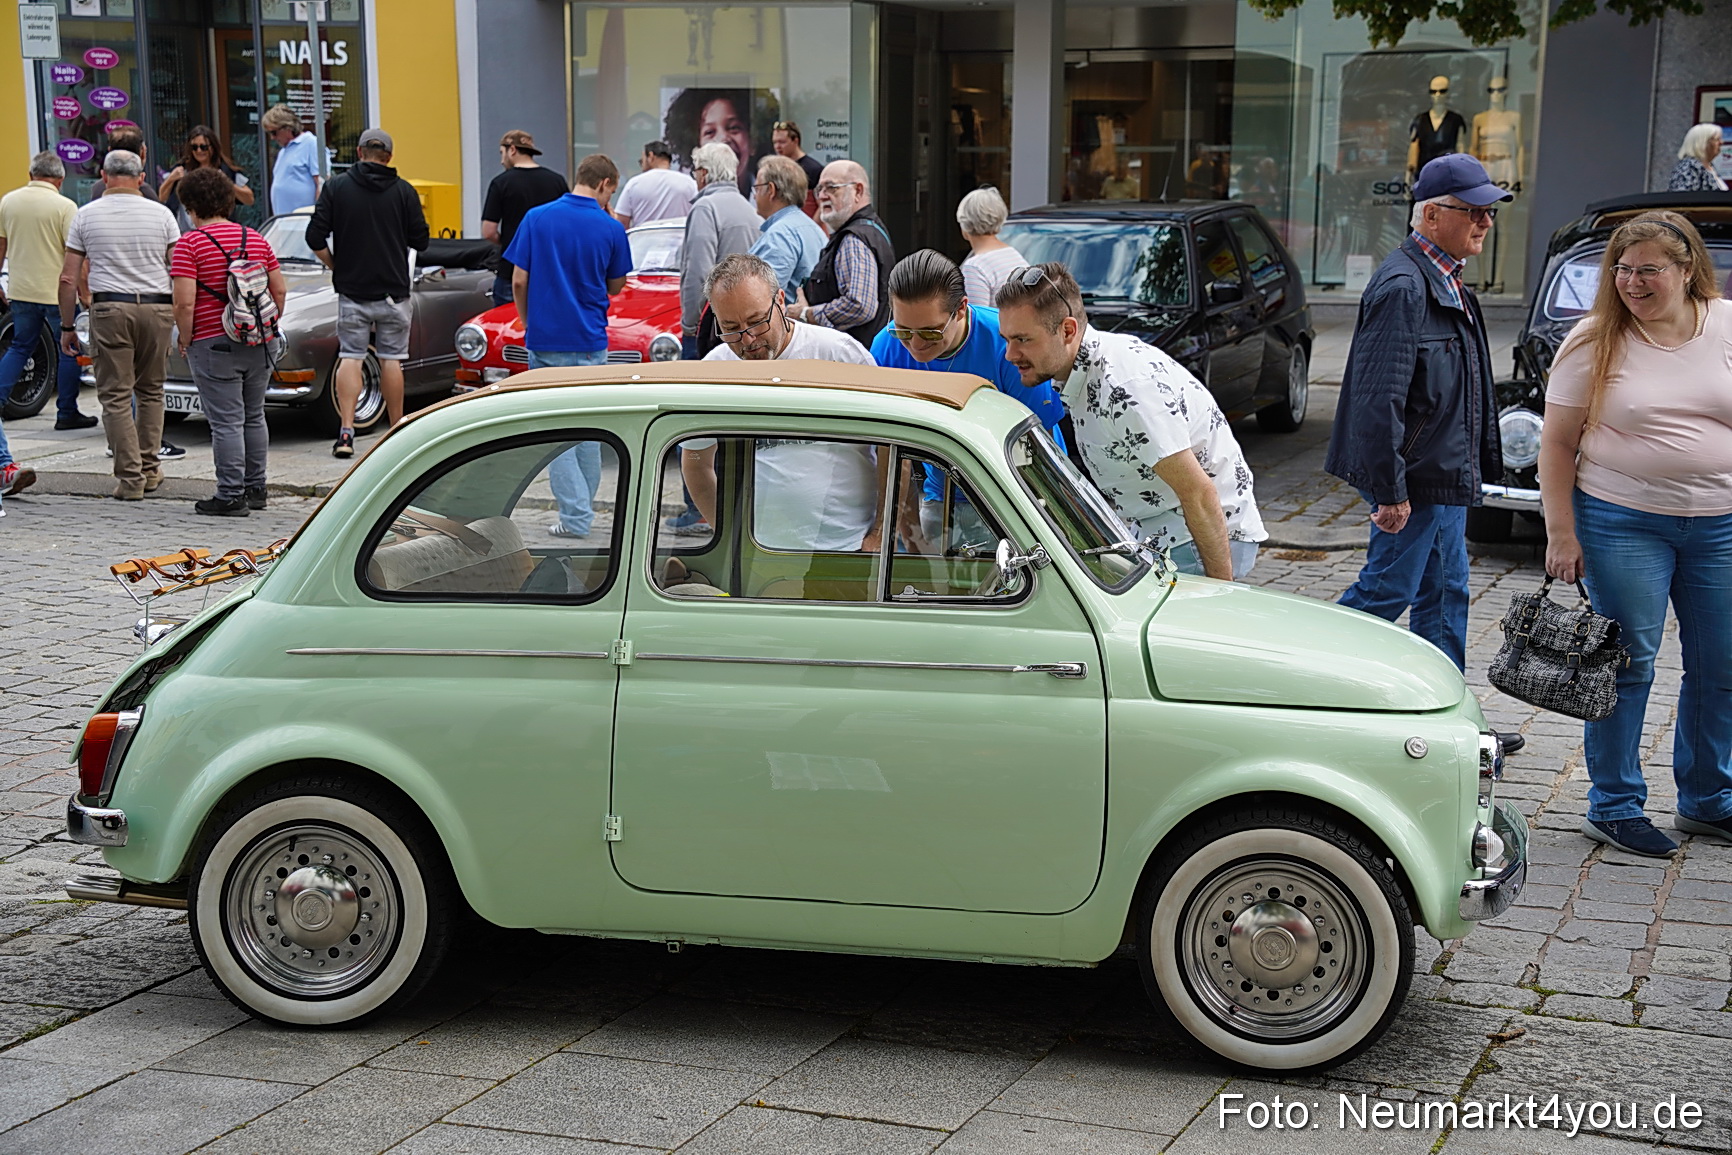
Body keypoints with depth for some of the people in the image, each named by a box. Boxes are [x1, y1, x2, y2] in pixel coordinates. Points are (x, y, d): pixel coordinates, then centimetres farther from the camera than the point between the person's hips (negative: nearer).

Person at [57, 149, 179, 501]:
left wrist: (67, 327, 10)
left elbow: (69, 279, 2)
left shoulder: (86, 215, 3)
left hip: (109, 310, -1)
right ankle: (150, 468, 19)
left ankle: (130, 477, -2)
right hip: (157, 308, 2)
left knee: (116, 396, 2)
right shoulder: (161, 214, 4)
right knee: (150, 391, 16)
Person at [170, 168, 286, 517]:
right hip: (258, 345, 6)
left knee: (226, 423, -3)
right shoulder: (256, 239, 7)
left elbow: (184, 302, -16)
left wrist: (185, 341, -4)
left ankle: (231, 496, 0)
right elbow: (279, 290, 8)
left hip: (214, 345, -6)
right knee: (254, 417, 15)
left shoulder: (190, 243, -10)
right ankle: (255, 489, 22)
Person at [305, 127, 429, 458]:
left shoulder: (336, 188, -2)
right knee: (391, 360, 7)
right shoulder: (404, 191, -3)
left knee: (350, 357, 2)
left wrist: (335, 267, 10)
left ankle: (346, 431, -8)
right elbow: (420, 241, 0)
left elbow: (315, 238, -5)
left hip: (351, 289, 0)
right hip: (393, 290, 0)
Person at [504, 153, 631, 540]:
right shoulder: (611, 229, -5)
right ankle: (584, 505, 24)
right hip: (590, 342, 1)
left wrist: (529, 323, 13)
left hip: (544, 340, -1)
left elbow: (519, 282, -3)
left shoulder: (537, 218, -4)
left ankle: (575, 516, -4)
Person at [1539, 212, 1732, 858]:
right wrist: (1561, 533, -8)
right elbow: (1558, 442, -3)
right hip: (1624, 524, -3)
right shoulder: (1595, 342, -5)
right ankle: (1613, 808, 13)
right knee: (1628, 664, 1)